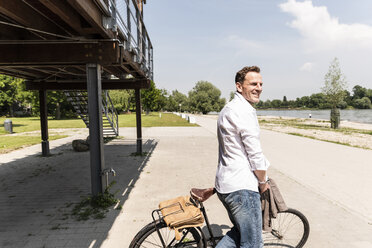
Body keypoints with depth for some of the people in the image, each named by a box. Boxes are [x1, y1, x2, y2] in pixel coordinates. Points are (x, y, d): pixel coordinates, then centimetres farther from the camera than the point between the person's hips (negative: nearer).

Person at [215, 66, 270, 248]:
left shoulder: (228, 108, 16)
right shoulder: (244, 110, -17)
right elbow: (255, 154, -18)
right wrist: (263, 181, -1)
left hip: (225, 184, 10)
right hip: (242, 187, -10)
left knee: (240, 232, 26)